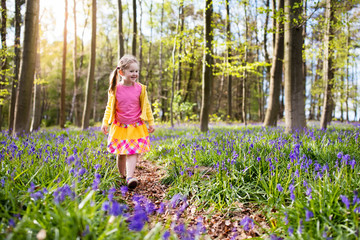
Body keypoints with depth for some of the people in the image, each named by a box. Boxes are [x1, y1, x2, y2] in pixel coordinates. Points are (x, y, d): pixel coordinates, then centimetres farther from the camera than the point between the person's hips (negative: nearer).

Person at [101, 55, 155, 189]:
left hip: (136, 127, -1)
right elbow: (109, 107, 4)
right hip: (119, 127, 1)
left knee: (133, 152, -9)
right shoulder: (115, 89, -3)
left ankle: (130, 177, -12)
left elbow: (146, 106, 6)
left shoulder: (140, 88, -2)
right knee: (121, 154, 10)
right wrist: (105, 123, -1)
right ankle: (122, 176, 27)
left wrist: (151, 122, 6)